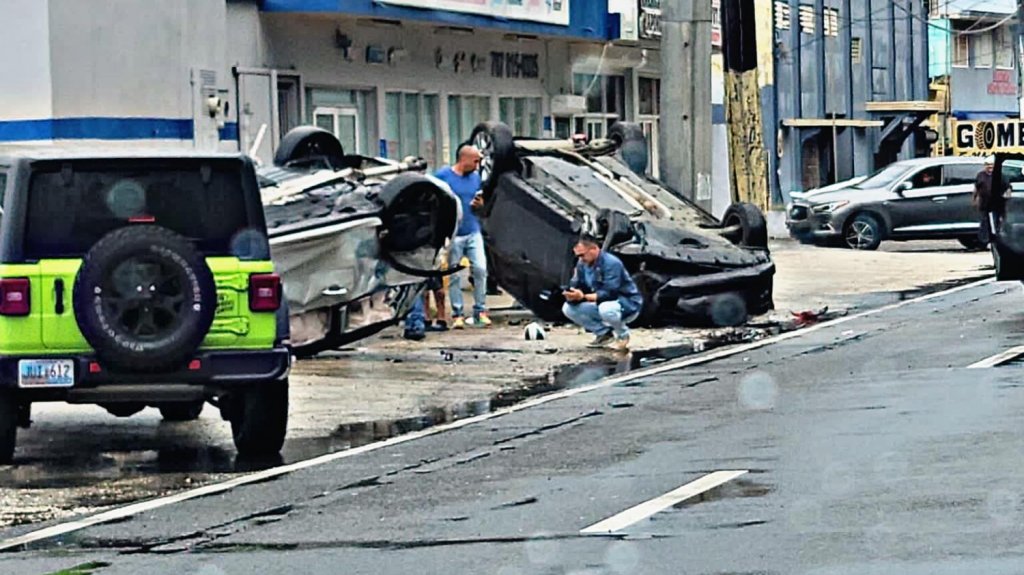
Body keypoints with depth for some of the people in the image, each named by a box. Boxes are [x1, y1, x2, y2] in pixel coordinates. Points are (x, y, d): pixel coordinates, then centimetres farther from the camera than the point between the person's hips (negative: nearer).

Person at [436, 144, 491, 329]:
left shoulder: (475, 176, 11)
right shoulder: (443, 175, -5)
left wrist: (480, 204, -2)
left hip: (473, 232, 4)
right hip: (452, 234, -4)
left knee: (480, 269, -6)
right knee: (454, 275, 2)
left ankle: (480, 311, 3)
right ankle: (457, 315, 8)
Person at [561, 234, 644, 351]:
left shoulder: (611, 263, -26)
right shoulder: (582, 264, -2)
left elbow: (609, 293, -33)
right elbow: (575, 286, -2)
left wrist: (583, 296, -38)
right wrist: (572, 296, -27)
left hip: (628, 304, -8)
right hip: (602, 303, 8)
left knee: (606, 309, -41)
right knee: (568, 308, -5)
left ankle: (623, 335, -8)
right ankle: (604, 333, 7)